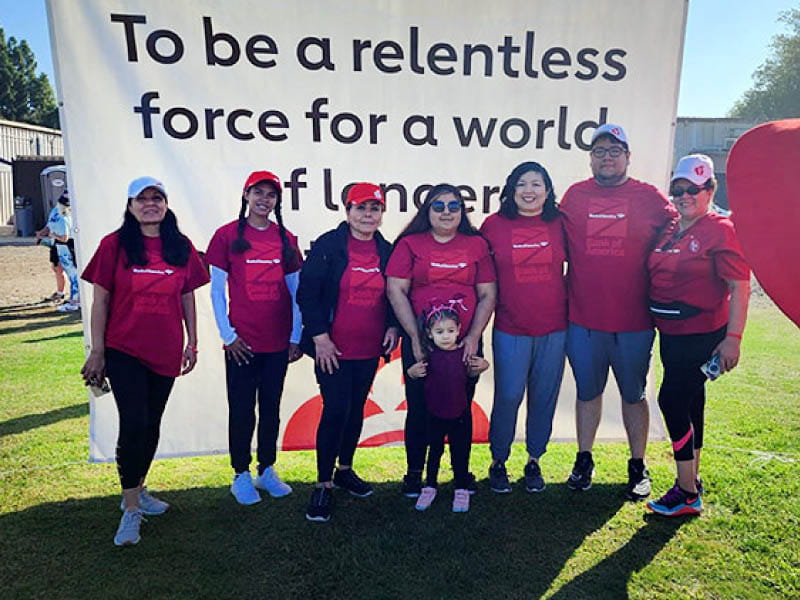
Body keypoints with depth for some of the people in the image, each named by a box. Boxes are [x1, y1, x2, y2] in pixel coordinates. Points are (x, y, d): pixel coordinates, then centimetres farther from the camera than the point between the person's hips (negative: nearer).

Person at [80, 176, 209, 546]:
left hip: (165, 351, 3)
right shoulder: (114, 245, -3)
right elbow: (100, 300, -2)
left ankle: (137, 490, 33)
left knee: (151, 424, 14)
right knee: (133, 424, -8)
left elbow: (187, 297, 9)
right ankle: (131, 510, 6)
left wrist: (192, 343, 7)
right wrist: (97, 351, -4)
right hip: (124, 350, -3)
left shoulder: (181, 247, 5)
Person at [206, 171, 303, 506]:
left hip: (278, 341, 3)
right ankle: (241, 476, 22)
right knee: (242, 409, 6)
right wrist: (228, 336, -7)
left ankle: (267, 471, 28)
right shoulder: (227, 235, -2)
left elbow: (295, 291, 8)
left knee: (271, 407, 13)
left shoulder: (286, 239, 6)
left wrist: (296, 337, 4)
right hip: (242, 342, -3)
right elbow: (217, 291, -1)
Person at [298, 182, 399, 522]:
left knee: (356, 408, 15)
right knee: (335, 411, -6)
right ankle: (323, 485, 10)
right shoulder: (327, 246, -8)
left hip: (369, 349, 5)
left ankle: (345, 470, 35)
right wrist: (319, 336, -15)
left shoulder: (386, 251, 6)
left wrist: (393, 326, -1)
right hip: (332, 348, -5)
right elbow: (307, 293, -10)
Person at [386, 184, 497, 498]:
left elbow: (488, 295, 5)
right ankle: (414, 473, 24)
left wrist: (474, 336, -5)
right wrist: (415, 336, -9)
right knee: (419, 409, 6)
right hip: (420, 344, -1)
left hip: (465, 343, 2)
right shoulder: (410, 244, 2)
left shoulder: (477, 245, 7)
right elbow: (395, 291, -3)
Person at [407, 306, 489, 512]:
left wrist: (481, 367, -10)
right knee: (434, 451, 16)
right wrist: (413, 372, -21)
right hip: (435, 414, 0)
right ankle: (430, 487, 33)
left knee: (460, 452, 13)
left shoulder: (464, 353, -10)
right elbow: (414, 373, 1)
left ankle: (462, 489, 30)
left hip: (460, 414, 1)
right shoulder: (429, 355, -13)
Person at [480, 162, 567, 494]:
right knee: (508, 397, -1)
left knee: (544, 397, 10)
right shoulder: (494, 225, 0)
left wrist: (569, 303, 9)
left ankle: (534, 462, 29)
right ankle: (498, 462, 20)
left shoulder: (559, 224, 3)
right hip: (510, 330, -2)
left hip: (554, 329, 2)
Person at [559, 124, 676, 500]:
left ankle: (638, 467, 28)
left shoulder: (650, 198, 0)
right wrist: (564, 291, 7)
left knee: (633, 395, 12)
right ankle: (584, 460, 29)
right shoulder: (574, 196, 5)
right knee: (587, 392, 13)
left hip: (634, 321, -1)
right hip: (582, 318, 1)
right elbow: (560, 247, 13)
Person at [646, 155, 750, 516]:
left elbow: (740, 288, -14)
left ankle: (687, 495, 6)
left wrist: (733, 338, -19)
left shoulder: (721, 231, -11)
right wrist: (657, 321, 11)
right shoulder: (668, 230, 9)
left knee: (672, 401, -8)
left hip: (701, 334, -7)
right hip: (670, 333, 7)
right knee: (690, 403, 16)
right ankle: (692, 480, 32)